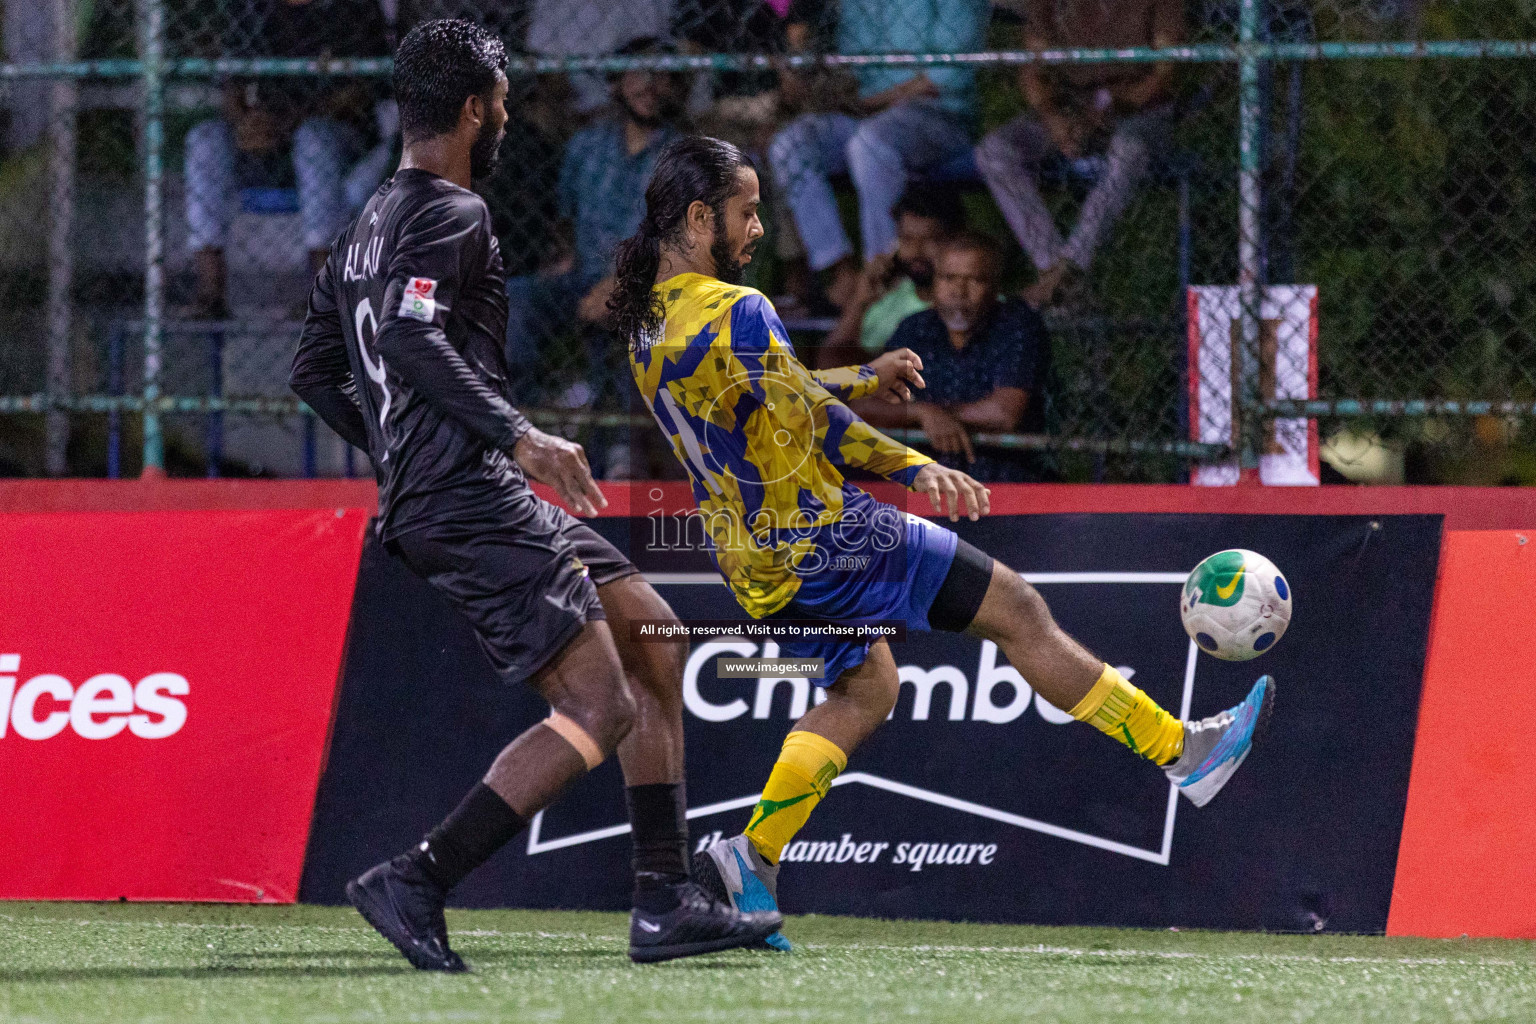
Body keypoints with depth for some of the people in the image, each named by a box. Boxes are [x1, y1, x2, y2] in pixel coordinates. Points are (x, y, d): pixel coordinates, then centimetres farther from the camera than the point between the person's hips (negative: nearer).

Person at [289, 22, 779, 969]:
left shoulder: (368, 228, 21)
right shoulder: (450, 215, -9)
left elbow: (317, 374, 26)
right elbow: (409, 339, -25)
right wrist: (517, 437, -28)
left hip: (426, 499, 11)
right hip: (471, 498, -11)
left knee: (655, 641, 14)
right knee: (600, 709, -14)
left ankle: (665, 901, 10)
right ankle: (416, 884, -18)